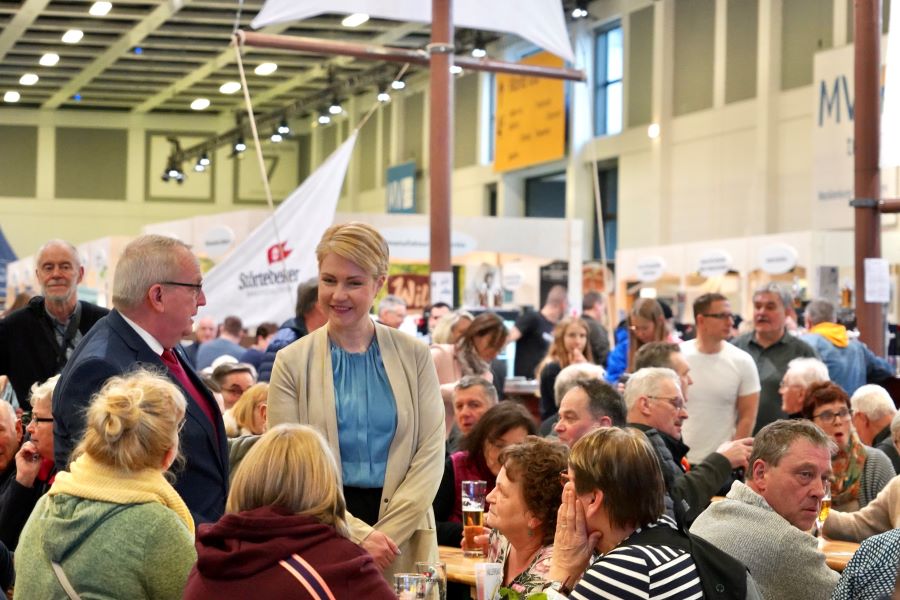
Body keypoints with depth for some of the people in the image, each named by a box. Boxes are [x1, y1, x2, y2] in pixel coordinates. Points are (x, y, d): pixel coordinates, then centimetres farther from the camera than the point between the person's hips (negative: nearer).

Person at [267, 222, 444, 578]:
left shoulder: (414, 356, 3)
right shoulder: (292, 363, -1)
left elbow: (431, 452, -2)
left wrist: (386, 533, -13)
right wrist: (357, 535, -15)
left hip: (404, 541, 1)